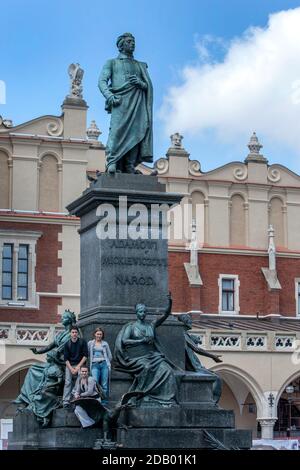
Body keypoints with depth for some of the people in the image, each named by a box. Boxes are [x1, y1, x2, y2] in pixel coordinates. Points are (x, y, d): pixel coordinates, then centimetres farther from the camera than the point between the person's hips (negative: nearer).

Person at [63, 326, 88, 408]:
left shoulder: (82, 342, -2)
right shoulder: (67, 344, 1)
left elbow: (85, 356, -4)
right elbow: (66, 359, 1)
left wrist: (78, 367, -10)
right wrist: (71, 369, -11)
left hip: (79, 365, -1)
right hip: (69, 365, 1)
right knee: (68, 382, -10)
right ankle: (66, 401, -16)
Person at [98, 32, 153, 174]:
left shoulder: (140, 65, 29)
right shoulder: (112, 63, 20)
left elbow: (149, 85, 21)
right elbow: (102, 81, 7)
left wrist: (141, 83, -3)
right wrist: (109, 96, -12)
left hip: (137, 103, 3)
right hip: (120, 101, -3)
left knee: (135, 131, -13)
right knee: (117, 129, -22)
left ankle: (130, 165, -17)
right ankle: (112, 162, -29)